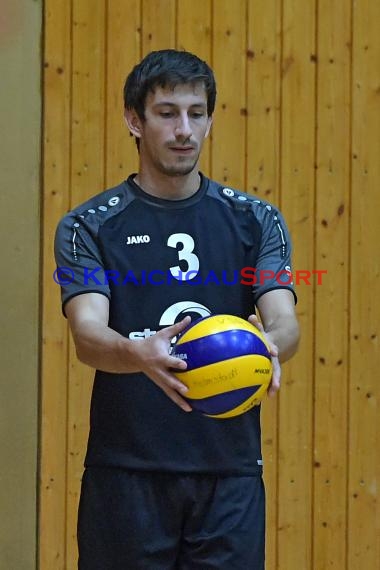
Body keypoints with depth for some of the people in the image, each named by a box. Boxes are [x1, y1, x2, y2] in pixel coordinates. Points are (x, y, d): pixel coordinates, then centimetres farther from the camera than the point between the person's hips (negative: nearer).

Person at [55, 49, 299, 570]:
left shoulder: (256, 221, 7)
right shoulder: (90, 227, 1)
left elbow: (284, 321, -6)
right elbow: (87, 333, -13)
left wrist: (269, 345, -31)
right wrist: (140, 355, -36)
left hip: (229, 471, 2)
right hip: (126, 471, -1)